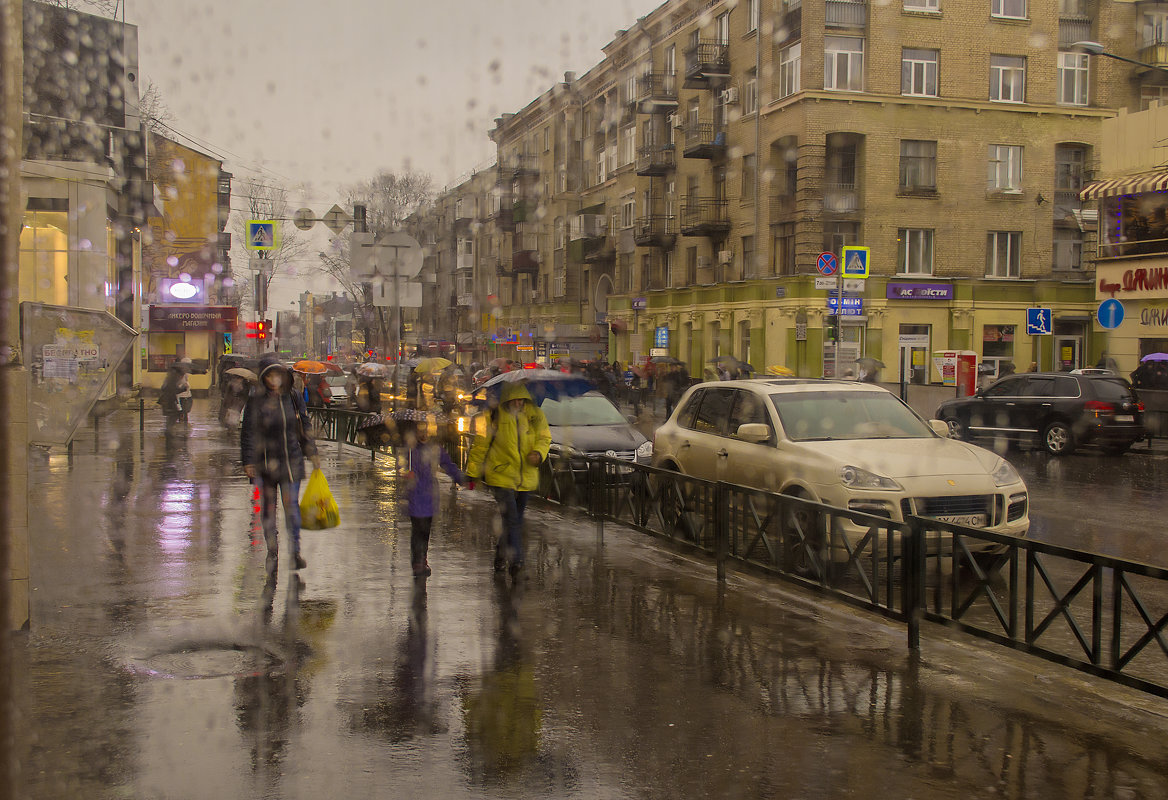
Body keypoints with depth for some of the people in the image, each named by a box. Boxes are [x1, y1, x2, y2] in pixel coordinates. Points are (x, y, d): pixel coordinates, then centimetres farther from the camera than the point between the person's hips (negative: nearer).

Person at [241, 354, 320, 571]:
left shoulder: (293, 398, 5)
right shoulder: (256, 401, -4)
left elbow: (304, 429, 14)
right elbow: (248, 433, -3)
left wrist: (312, 453, 14)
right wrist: (248, 461, -7)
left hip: (291, 460, 1)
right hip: (266, 461, -1)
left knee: (292, 504, -3)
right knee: (268, 506, 8)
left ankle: (295, 550, 2)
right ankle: (272, 549, 21)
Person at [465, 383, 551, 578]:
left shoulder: (535, 415, -1)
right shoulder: (494, 417, -10)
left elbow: (544, 438, 10)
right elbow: (480, 445, -1)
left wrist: (538, 453, -14)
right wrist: (472, 474, 2)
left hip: (526, 477, 4)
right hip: (501, 476, -4)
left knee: (517, 521, 14)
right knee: (511, 520, -15)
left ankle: (501, 553, 35)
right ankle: (516, 561, -10)